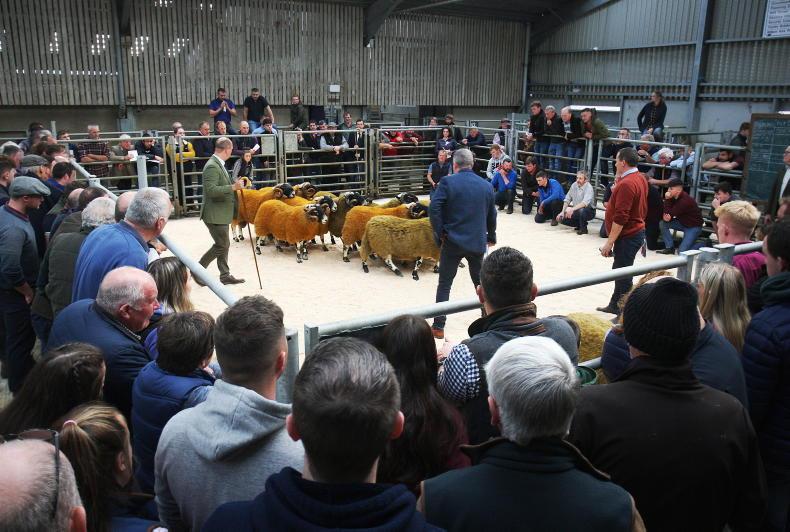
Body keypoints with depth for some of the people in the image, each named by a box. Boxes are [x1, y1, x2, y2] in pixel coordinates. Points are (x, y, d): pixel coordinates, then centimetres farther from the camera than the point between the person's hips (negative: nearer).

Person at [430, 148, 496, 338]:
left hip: (453, 242, -3)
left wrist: (439, 233, -6)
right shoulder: (487, 185, 5)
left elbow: (434, 208, -17)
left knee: (444, 285, 6)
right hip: (478, 243, 3)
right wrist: (491, 237, 27)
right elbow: (492, 215, 13)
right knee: (481, 283, 19)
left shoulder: (447, 182, -8)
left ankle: (438, 327, 6)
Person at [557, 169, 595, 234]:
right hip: (577, 211, 6)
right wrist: (563, 212, -6)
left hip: (589, 211, -6)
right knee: (563, 218, -11)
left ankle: (583, 229, -12)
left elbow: (585, 203, -37)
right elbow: (567, 199, 4)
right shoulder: (574, 185, -3)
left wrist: (572, 209, -47)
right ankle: (579, 224, 13)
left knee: (581, 210, -39)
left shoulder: (589, 188, -21)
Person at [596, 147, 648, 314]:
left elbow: (620, 218, -25)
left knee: (623, 275, -4)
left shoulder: (626, 184, -22)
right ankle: (615, 305, 33)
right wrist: (618, 182, 8)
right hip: (635, 231, 10)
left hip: (627, 236, -10)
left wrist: (609, 242, -21)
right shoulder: (640, 178, 9)